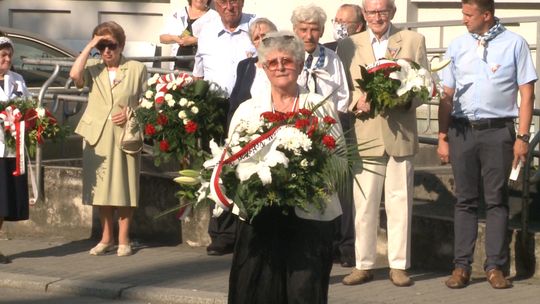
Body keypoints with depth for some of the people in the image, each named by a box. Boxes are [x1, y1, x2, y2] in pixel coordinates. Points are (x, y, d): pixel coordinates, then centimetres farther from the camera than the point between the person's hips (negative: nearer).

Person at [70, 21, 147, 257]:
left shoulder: (137, 69, 2)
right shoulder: (93, 68, 5)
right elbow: (75, 75, -17)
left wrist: (131, 113, -12)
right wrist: (89, 46, -11)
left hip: (125, 136, -2)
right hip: (97, 137, 2)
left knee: (124, 189, 1)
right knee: (102, 189, 8)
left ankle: (123, 240, 10)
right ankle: (106, 238, 20)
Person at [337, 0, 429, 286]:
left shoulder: (414, 41, 8)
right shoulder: (347, 45, 11)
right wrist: (358, 101, -12)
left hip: (401, 133, -1)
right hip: (364, 134, 1)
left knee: (399, 202, 2)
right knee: (363, 204, 1)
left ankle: (399, 265, 9)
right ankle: (363, 265, 9)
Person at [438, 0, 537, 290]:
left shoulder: (514, 44, 0)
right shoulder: (458, 46, 8)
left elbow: (526, 93, 0)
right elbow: (447, 95, 10)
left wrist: (522, 137, -6)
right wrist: (443, 138, 5)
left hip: (498, 132, -3)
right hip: (462, 131, 3)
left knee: (496, 200, 2)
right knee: (465, 200, 6)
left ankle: (495, 266, 7)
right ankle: (461, 266, 9)